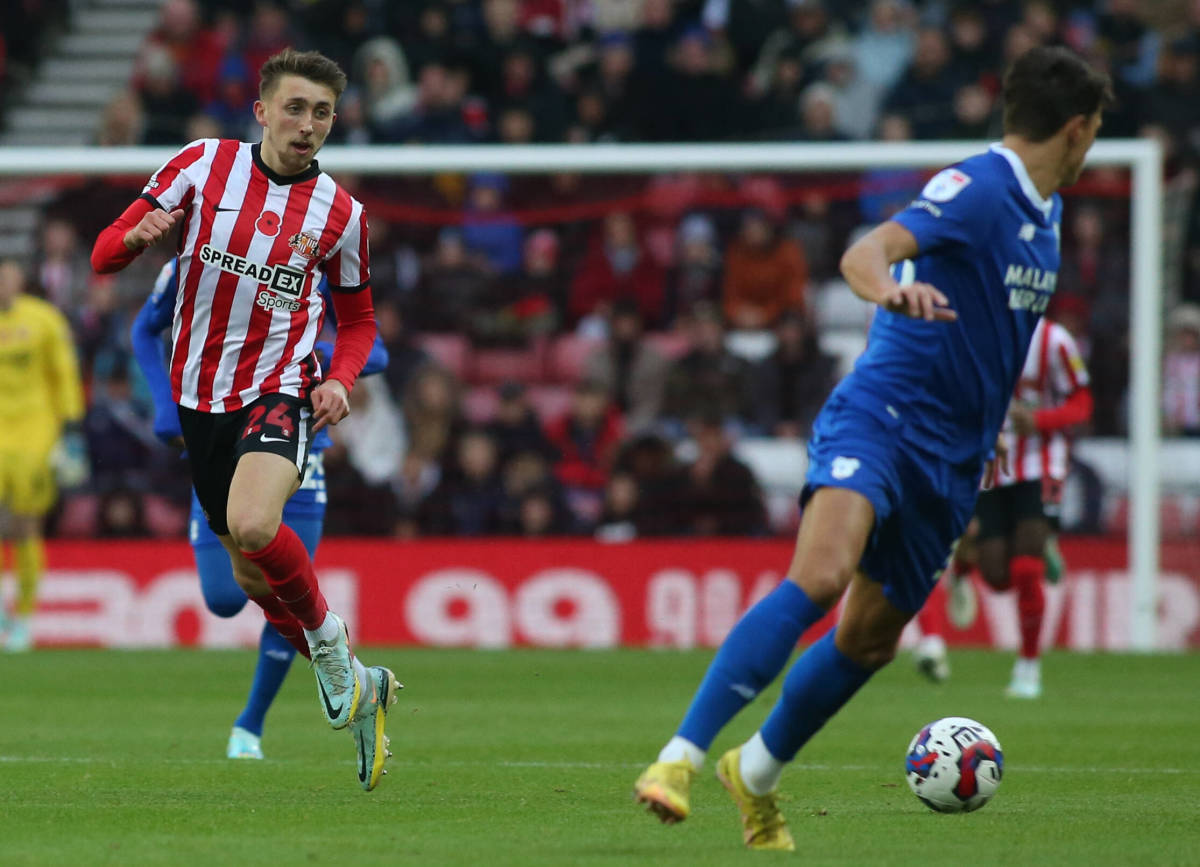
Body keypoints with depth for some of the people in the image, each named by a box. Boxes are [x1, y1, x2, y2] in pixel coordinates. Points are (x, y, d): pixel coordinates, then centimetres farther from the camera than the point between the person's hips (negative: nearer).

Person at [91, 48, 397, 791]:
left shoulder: (340, 214, -1)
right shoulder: (202, 166, -2)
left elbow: (358, 317, 14)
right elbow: (104, 255, -1)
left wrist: (341, 380, -7)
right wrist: (139, 236, -25)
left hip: (282, 389, -3)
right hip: (200, 395, 3)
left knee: (252, 528, -31)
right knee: (253, 574, 10)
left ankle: (329, 643, -8)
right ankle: (356, 688, 29)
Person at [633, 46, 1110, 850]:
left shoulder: (1046, 211, 16)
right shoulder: (978, 188, -13)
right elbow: (865, 252, -28)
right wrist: (891, 289, -50)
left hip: (953, 463, 9)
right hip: (882, 416, -9)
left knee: (871, 639, 10)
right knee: (821, 577, -29)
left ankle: (757, 774, 31)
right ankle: (680, 759, -33)